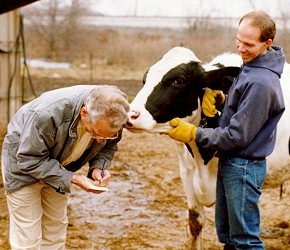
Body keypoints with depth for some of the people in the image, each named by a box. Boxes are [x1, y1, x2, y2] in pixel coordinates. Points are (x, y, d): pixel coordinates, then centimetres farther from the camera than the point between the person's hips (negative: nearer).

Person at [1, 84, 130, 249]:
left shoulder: (109, 115, -23)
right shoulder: (49, 113, -41)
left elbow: (108, 147, -2)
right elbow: (29, 159, -29)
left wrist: (99, 167, -22)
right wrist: (69, 178, -34)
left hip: (59, 167, 5)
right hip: (24, 164, -5)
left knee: (55, 234, 12)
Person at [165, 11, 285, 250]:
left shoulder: (261, 82, -24)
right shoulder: (249, 67, 7)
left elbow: (237, 136, -23)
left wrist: (193, 134, -14)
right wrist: (214, 92, 0)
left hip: (244, 167, -10)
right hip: (229, 162, 10)